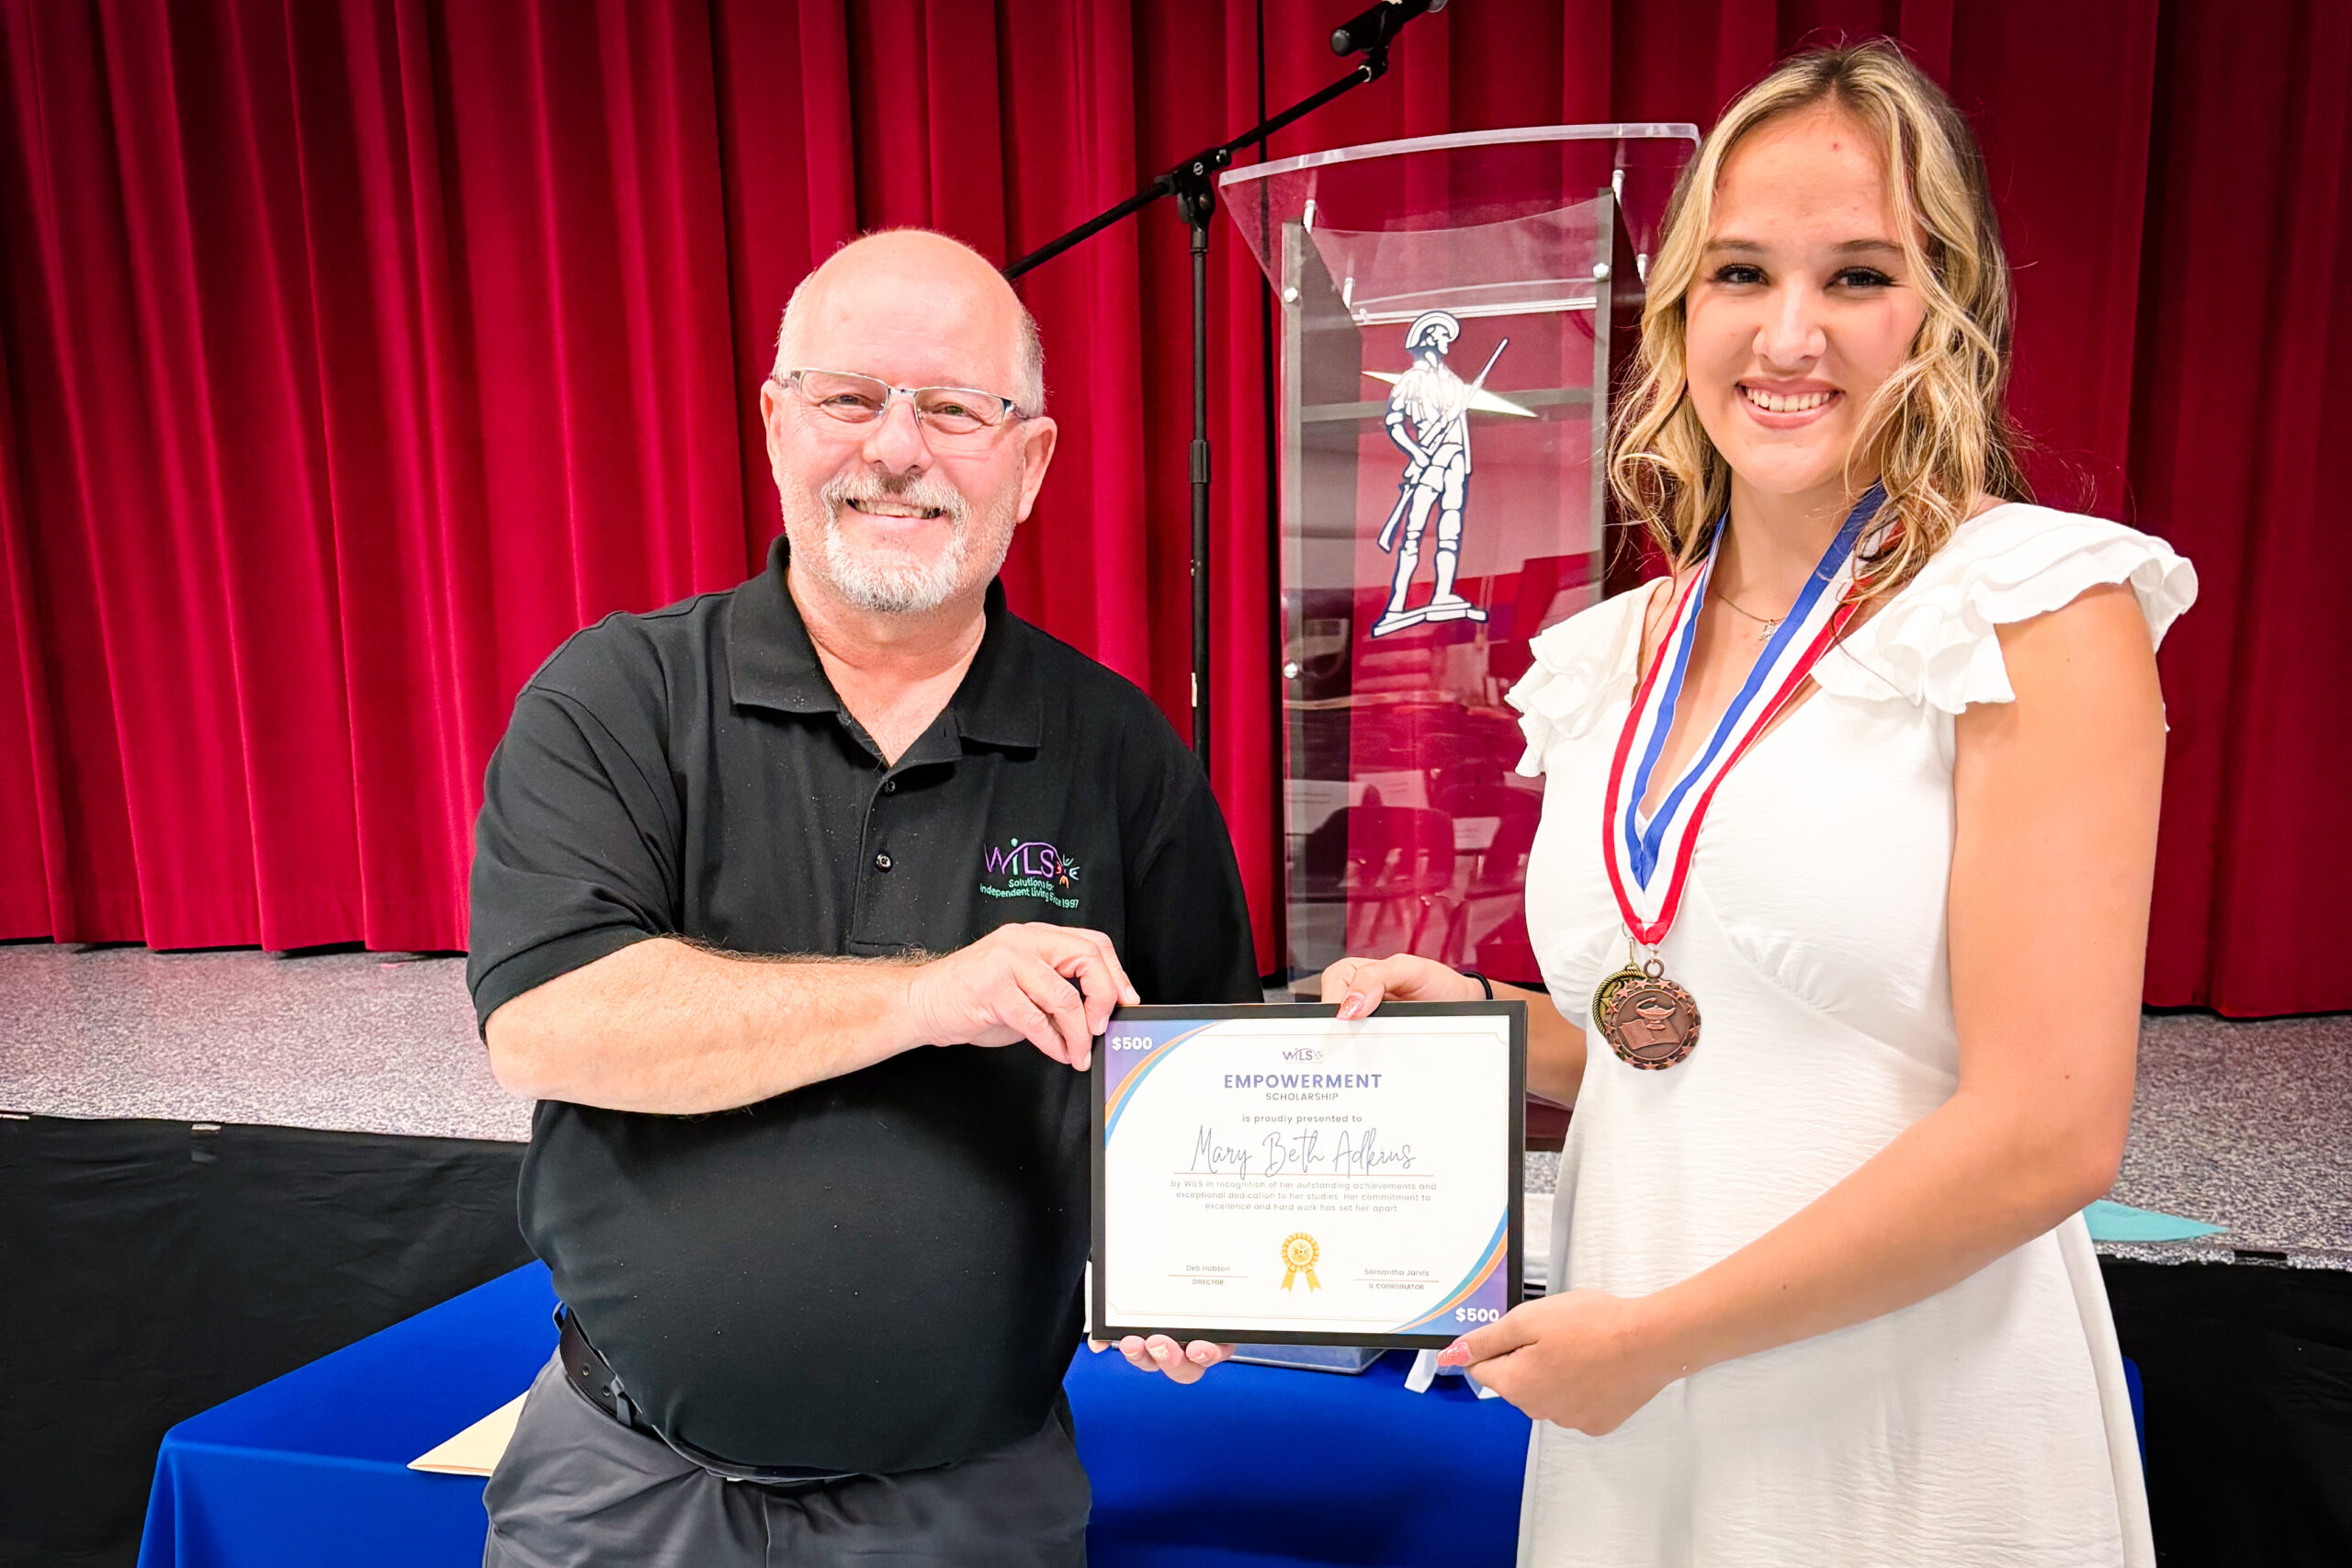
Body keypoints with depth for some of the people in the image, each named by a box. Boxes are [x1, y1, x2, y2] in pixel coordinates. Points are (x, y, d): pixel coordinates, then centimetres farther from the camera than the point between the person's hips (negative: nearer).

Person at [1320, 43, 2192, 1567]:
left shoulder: (2043, 610, -12)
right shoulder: (1613, 658, 4)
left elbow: (2049, 1130, -18)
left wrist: (1656, 1334, -14)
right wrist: (1475, 1017, -2)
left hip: (1917, 1440, -5)